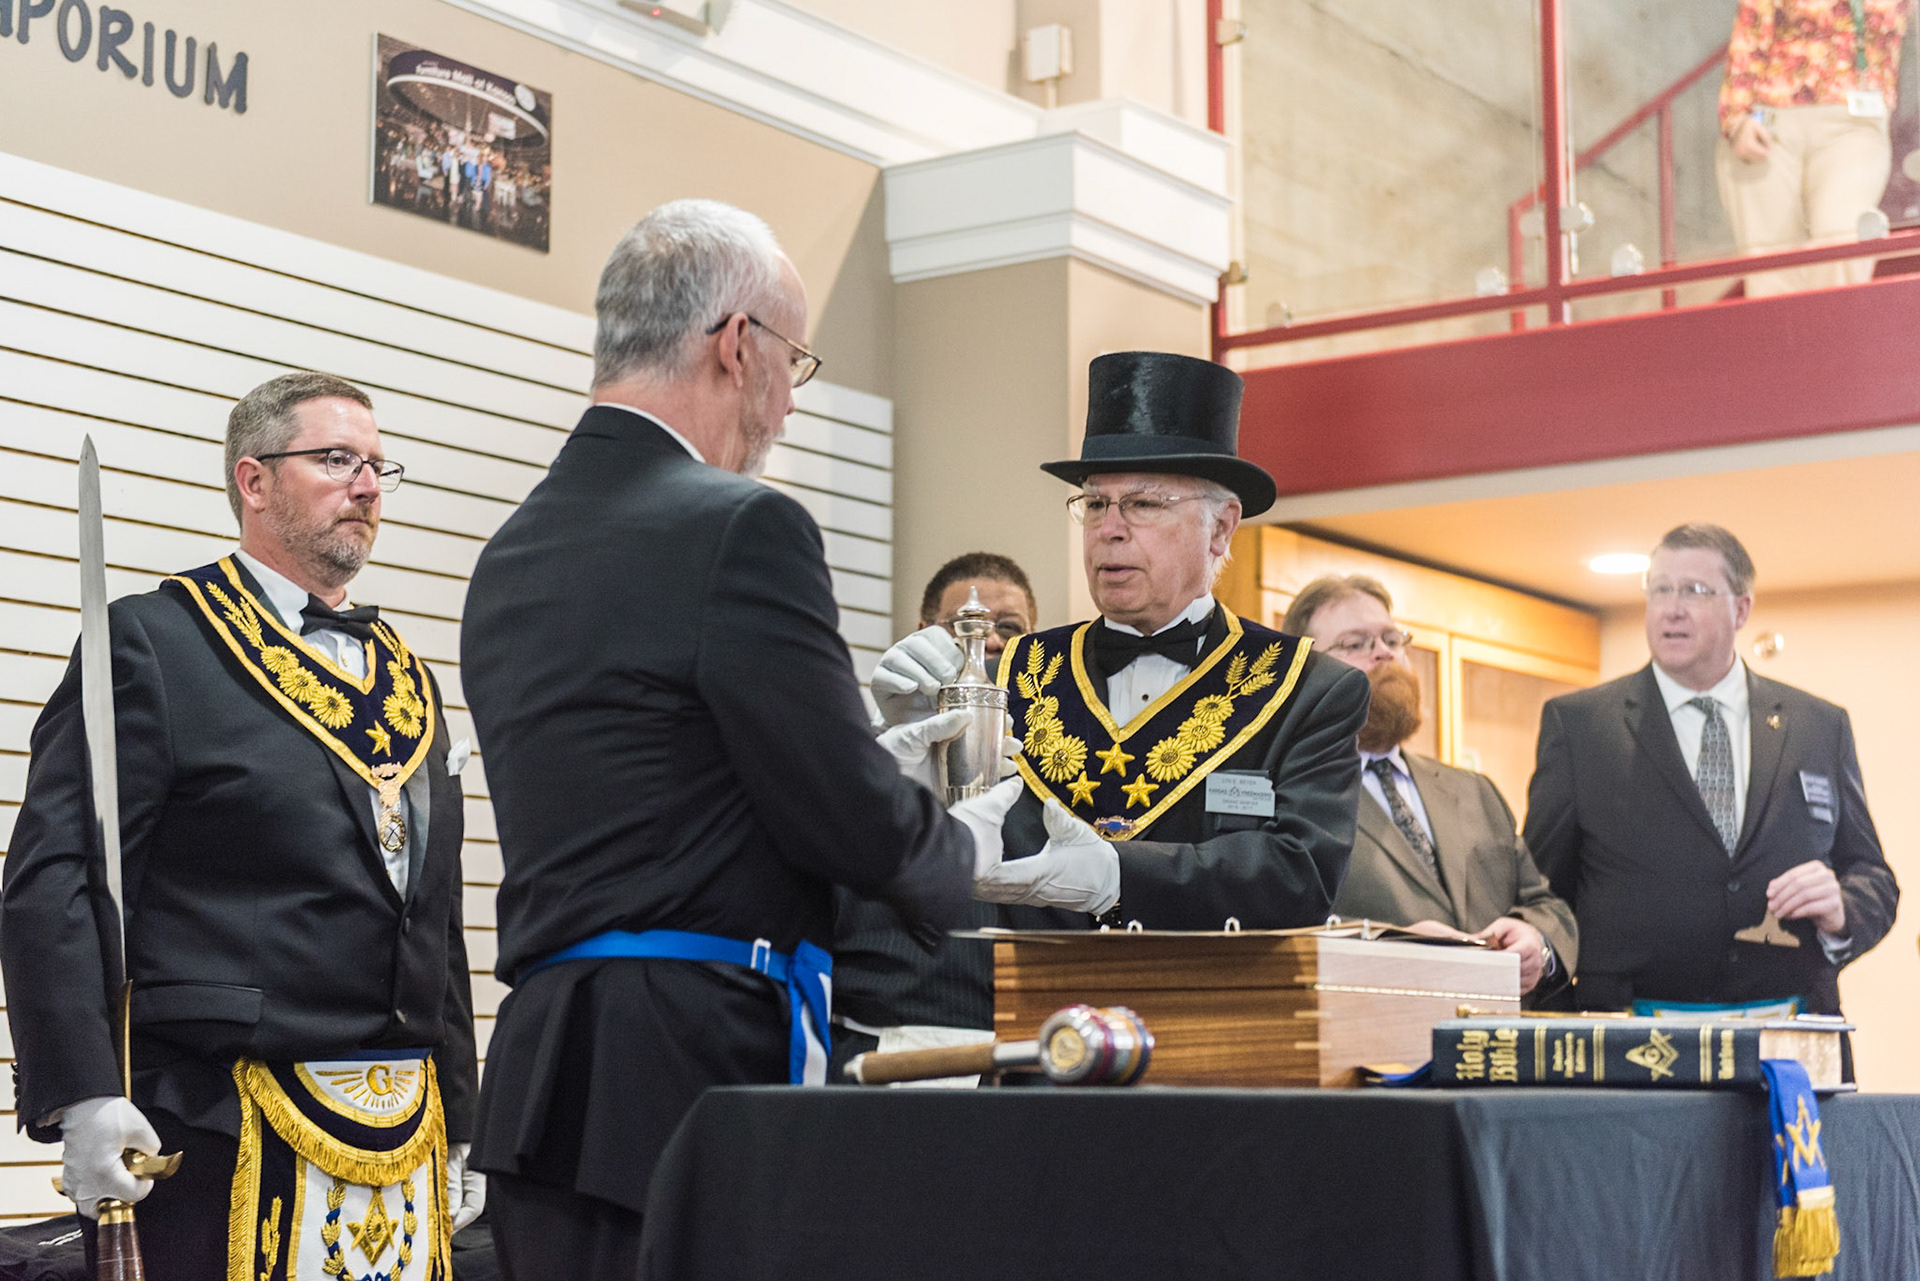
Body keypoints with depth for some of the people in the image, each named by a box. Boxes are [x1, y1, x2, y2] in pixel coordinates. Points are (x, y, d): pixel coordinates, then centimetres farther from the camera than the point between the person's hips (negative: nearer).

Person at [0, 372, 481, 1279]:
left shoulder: (404, 679, 18)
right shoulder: (151, 641, -2)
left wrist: (462, 1130, 18)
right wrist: (79, 1095, -20)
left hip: (406, 1136, 6)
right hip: (221, 1132, -6)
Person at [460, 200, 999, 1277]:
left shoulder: (512, 552, 14)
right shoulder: (743, 528, -12)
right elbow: (850, 818, -12)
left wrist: (878, 764, 22)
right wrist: (970, 847, 9)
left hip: (540, 1067, 8)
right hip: (701, 1066, -8)